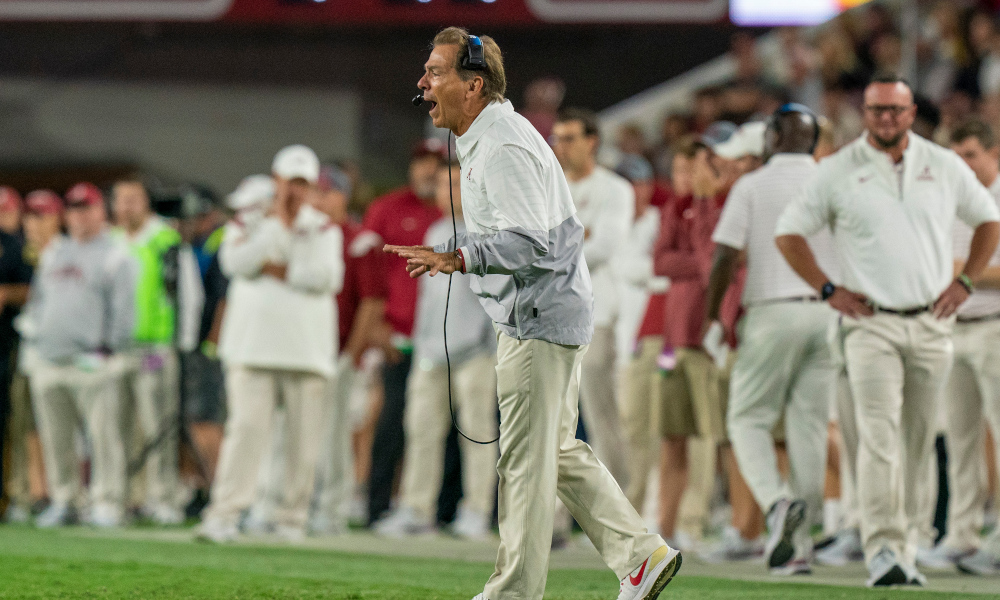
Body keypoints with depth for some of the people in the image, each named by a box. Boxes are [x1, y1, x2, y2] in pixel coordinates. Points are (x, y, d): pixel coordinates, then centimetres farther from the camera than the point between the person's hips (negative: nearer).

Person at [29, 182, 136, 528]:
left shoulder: (115, 256, 1)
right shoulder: (54, 253, 21)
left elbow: (123, 306, -5)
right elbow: (38, 298, 27)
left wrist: (107, 348, -11)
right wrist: (35, 332, 11)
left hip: (92, 363, -6)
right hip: (49, 363, 6)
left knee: (103, 435, -10)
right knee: (55, 438, 6)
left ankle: (106, 504, -8)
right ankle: (63, 502, 14)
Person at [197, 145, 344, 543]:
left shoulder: (324, 229, 13)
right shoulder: (248, 223, 12)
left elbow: (328, 277, -3)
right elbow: (238, 263, -8)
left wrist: (281, 271, -6)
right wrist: (280, 223, -6)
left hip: (307, 348, 1)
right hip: (253, 346, -1)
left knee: (304, 436, -3)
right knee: (247, 428, -13)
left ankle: (293, 519, 4)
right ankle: (223, 515, -17)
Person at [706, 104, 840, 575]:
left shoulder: (752, 186, -1)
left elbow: (726, 255, -7)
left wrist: (712, 316, 2)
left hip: (773, 310, -3)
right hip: (827, 311, 3)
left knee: (748, 418, 6)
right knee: (809, 425, 7)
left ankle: (778, 500, -21)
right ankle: (798, 544, 5)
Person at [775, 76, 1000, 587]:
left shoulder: (944, 167, 8)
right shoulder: (838, 171, 2)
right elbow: (789, 232, 8)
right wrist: (828, 289, -1)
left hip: (931, 324, 3)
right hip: (870, 324, -3)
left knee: (917, 444, 7)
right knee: (880, 438, -16)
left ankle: (905, 550, 16)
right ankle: (884, 552, -23)